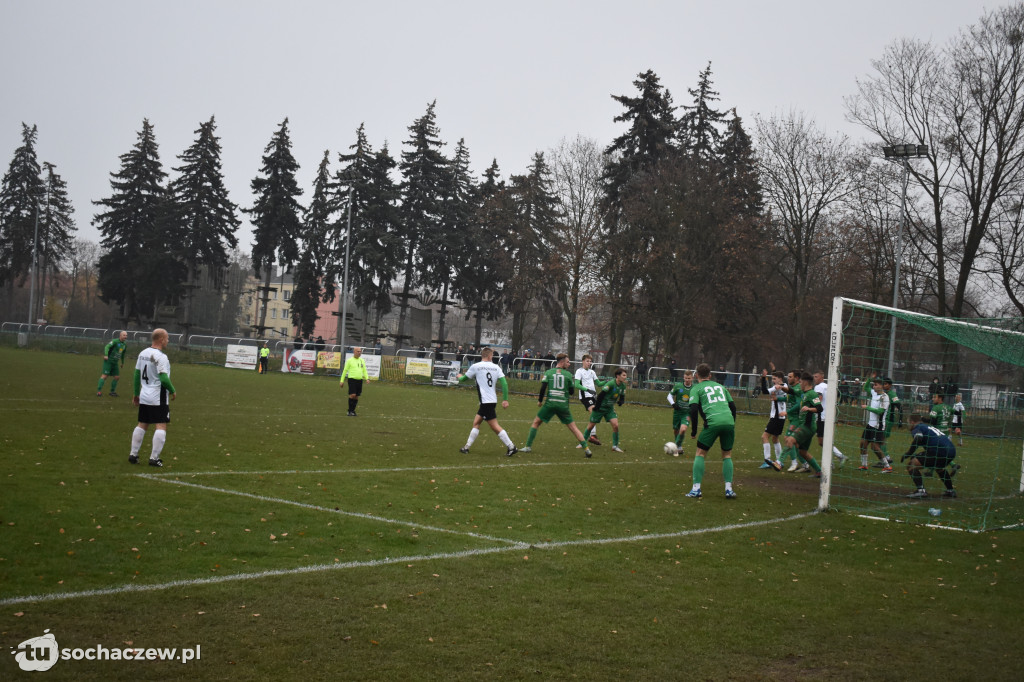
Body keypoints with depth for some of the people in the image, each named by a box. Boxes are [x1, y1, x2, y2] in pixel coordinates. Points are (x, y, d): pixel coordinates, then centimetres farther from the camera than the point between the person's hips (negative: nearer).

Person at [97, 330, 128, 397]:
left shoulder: (125, 345, 11)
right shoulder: (115, 341, -11)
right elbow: (107, 346, -24)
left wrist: (122, 362, 35)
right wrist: (106, 355, -39)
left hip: (115, 363, 7)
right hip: (108, 361, -7)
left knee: (117, 377, 5)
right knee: (105, 375, -13)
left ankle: (112, 391, 18)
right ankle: (98, 391, -13)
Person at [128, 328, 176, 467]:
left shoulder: (143, 353, 8)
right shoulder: (160, 357, -17)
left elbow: (137, 375, 14)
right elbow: (164, 378, -22)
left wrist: (136, 394, 21)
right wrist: (173, 391, -5)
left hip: (144, 397, 8)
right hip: (158, 398, -8)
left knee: (142, 425, 16)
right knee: (161, 426, -2)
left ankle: (133, 454, 16)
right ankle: (154, 458, -5)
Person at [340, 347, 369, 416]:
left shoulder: (362, 361, 14)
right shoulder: (349, 360, 1)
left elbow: (364, 370, 17)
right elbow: (345, 370, 5)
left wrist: (366, 378, -1)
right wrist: (342, 380, 3)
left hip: (359, 380, 5)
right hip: (352, 379, -5)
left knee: (356, 397, 5)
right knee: (352, 395, -15)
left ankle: (352, 410, 15)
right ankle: (350, 411, -7)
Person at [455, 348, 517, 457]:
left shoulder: (475, 366, -4)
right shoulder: (496, 367, 5)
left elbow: (464, 379, 12)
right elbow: (504, 383, -2)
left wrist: (459, 376, 35)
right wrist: (505, 399, 3)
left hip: (486, 401, -6)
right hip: (492, 400, 6)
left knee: (495, 426, -6)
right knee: (476, 422, 15)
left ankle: (511, 447, -10)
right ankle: (467, 447, 18)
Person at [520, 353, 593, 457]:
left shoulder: (548, 372, 5)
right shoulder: (568, 374, 6)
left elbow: (543, 387, -4)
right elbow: (571, 392, 8)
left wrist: (540, 400, 8)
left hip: (550, 403, 0)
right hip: (563, 404, 0)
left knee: (536, 422, 14)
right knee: (573, 427, 5)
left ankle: (528, 446, 9)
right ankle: (586, 449, 0)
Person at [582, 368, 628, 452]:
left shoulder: (623, 386, -2)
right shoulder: (610, 384, -25)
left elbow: (622, 397, 8)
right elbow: (601, 395, -26)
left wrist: (620, 401, -16)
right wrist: (596, 407, -21)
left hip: (610, 408, 5)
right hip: (600, 407, -5)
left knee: (615, 425, -12)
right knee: (591, 426, 4)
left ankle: (615, 446, 0)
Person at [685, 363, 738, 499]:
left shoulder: (696, 389, 11)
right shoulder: (720, 386, 25)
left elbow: (693, 409, -2)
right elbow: (733, 407, 23)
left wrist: (694, 430, 5)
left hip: (712, 422, -4)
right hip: (729, 421, 4)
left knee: (700, 453, 9)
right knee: (727, 455, 17)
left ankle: (696, 489, 4)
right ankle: (729, 489, 8)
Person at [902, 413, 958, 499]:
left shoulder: (916, 428, 7)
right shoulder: (929, 426, 31)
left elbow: (918, 438, -17)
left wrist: (909, 453, -9)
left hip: (939, 451, -8)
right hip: (952, 451, 8)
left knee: (912, 466, -4)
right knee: (939, 468, 40)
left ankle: (921, 490, -18)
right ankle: (950, 491, 41)